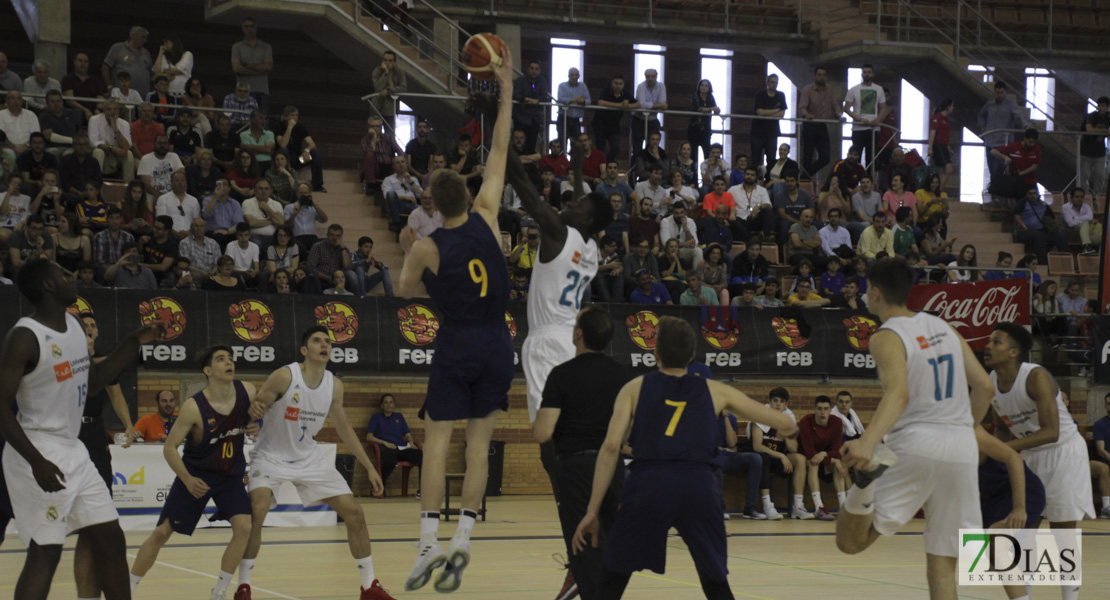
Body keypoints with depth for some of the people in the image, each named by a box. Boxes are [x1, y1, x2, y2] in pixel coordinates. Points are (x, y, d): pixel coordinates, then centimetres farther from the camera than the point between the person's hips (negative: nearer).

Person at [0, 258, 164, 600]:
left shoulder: (74, 326, 10)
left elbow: (91, 384, 21)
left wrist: (135, 343, 14)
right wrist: (37, 461, -28)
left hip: (73, 452, 9)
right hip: (39, 456, -8)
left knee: (111, 540, 10)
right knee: (45, 552, -8)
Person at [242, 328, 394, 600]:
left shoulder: (334, 385, -5)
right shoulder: (285, 376, -20)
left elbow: (344, 428, 8)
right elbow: (255, 408, -17)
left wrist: (369, 467, 8)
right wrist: (253, 410, -43)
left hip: (308, 457, 5)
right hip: (271, 456, -5)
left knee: (354, 512, -1)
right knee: (255, 512, -28)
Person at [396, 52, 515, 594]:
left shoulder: (427, 247, -9)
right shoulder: (486, 218, -4)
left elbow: (405, 290, 9)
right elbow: (500, 151, 3)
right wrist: (506, 89, 6)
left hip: (455, 346, -3)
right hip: (496, 345, 3)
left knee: (436, 440, 2)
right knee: (478, 443, 4)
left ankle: (429, 542, -7)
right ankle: (462, 540, -2)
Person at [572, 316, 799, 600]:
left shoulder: (635, 388, 16)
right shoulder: (715, 391, 20)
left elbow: (611, 446, 3)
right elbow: (784, 423, 25)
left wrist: (593, 510, 3)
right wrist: (789, 427, 51)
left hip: (649, 483, -1)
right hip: (701, 486, 1)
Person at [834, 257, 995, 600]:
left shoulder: (887, 337, -5)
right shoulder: (943, 326, 14)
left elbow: (899, 393, -24)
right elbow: (984, 387, 16)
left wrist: (868, 442, -38)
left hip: (915, 444, -5)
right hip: (962, 447, 5)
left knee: (850, 541, -4)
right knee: (942, 564, 11)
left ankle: (867, 476, -32)